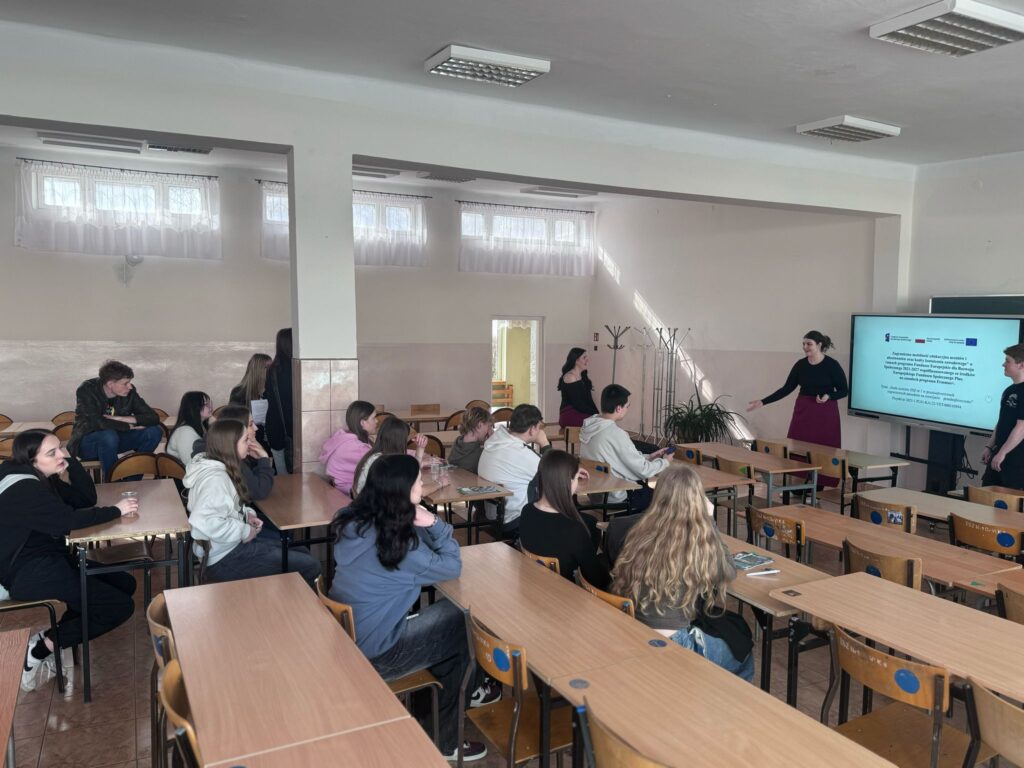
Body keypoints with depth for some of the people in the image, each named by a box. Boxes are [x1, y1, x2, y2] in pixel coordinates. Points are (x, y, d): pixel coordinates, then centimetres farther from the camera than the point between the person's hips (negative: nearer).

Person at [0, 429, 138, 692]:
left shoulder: (42, 479, 9)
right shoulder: (22, 490, -20)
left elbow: (86, 498, 5)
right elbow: (66, 520, -27)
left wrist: (71, 460, -6)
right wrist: (116, 510, -18)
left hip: (48, 560, 10)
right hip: (29, 574, -10)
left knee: (125, 584, 5)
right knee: (121, 607, -12)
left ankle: (51, 635, 3)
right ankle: (40, 648, -3)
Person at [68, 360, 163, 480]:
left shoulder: (129, 391, -9)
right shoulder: (87, 390, -20)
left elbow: (153, 417, -14)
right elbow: (98, 423, -32)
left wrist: (120, 419, -23)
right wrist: (129, 426, -21)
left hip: (115, 440, 4)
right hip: (88, 443, -4)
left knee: (154, 432, -18)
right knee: (109, 435, -37)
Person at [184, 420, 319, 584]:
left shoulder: (218, 467, 7)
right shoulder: (215, 478, -24)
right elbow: (205, 522, -38)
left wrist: (246, 515, 3)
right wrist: (244, 531, -24)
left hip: (233, 545, 11)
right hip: (225, 559, -11)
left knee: (303, 554, 16)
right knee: (310, 567, -9)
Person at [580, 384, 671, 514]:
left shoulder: (589, 426, -2)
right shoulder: (616, 434, -26)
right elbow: (644, 471, -19)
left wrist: (649, 457, 11)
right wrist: (665, 462, 0)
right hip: (617, 497, -8)